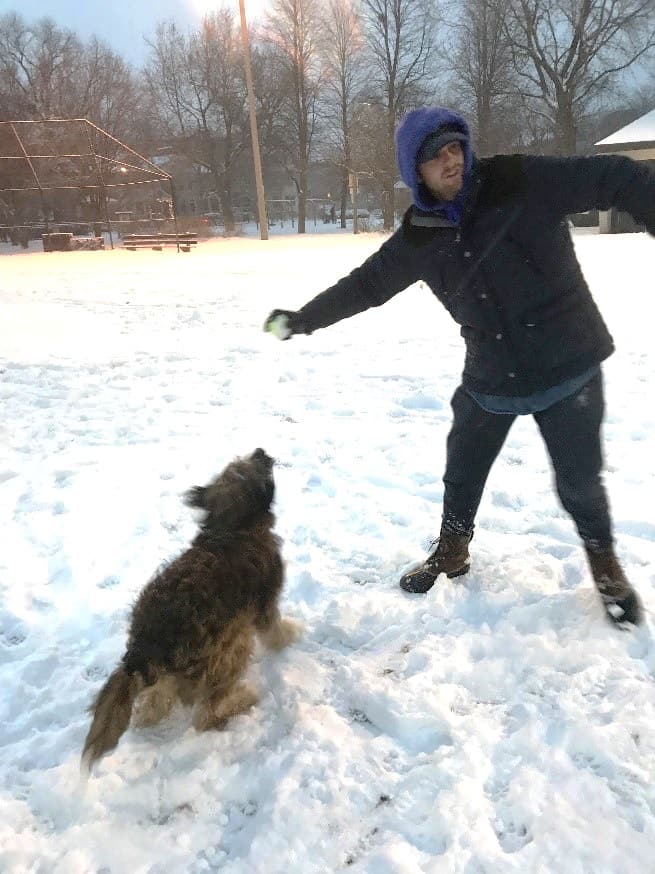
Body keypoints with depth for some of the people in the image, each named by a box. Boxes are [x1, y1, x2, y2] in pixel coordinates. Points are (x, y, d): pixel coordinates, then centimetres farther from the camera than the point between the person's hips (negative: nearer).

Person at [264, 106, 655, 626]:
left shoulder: (520, 183, -12)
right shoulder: (419, 237, -2)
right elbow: (365, 285, 9)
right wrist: (302, 319, 11)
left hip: (568, 364, -3)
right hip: (491, 373, 4)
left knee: (578, 478, 6)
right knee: (462, 470, 14)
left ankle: (605, 563, 35)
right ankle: (452, 551, 41)